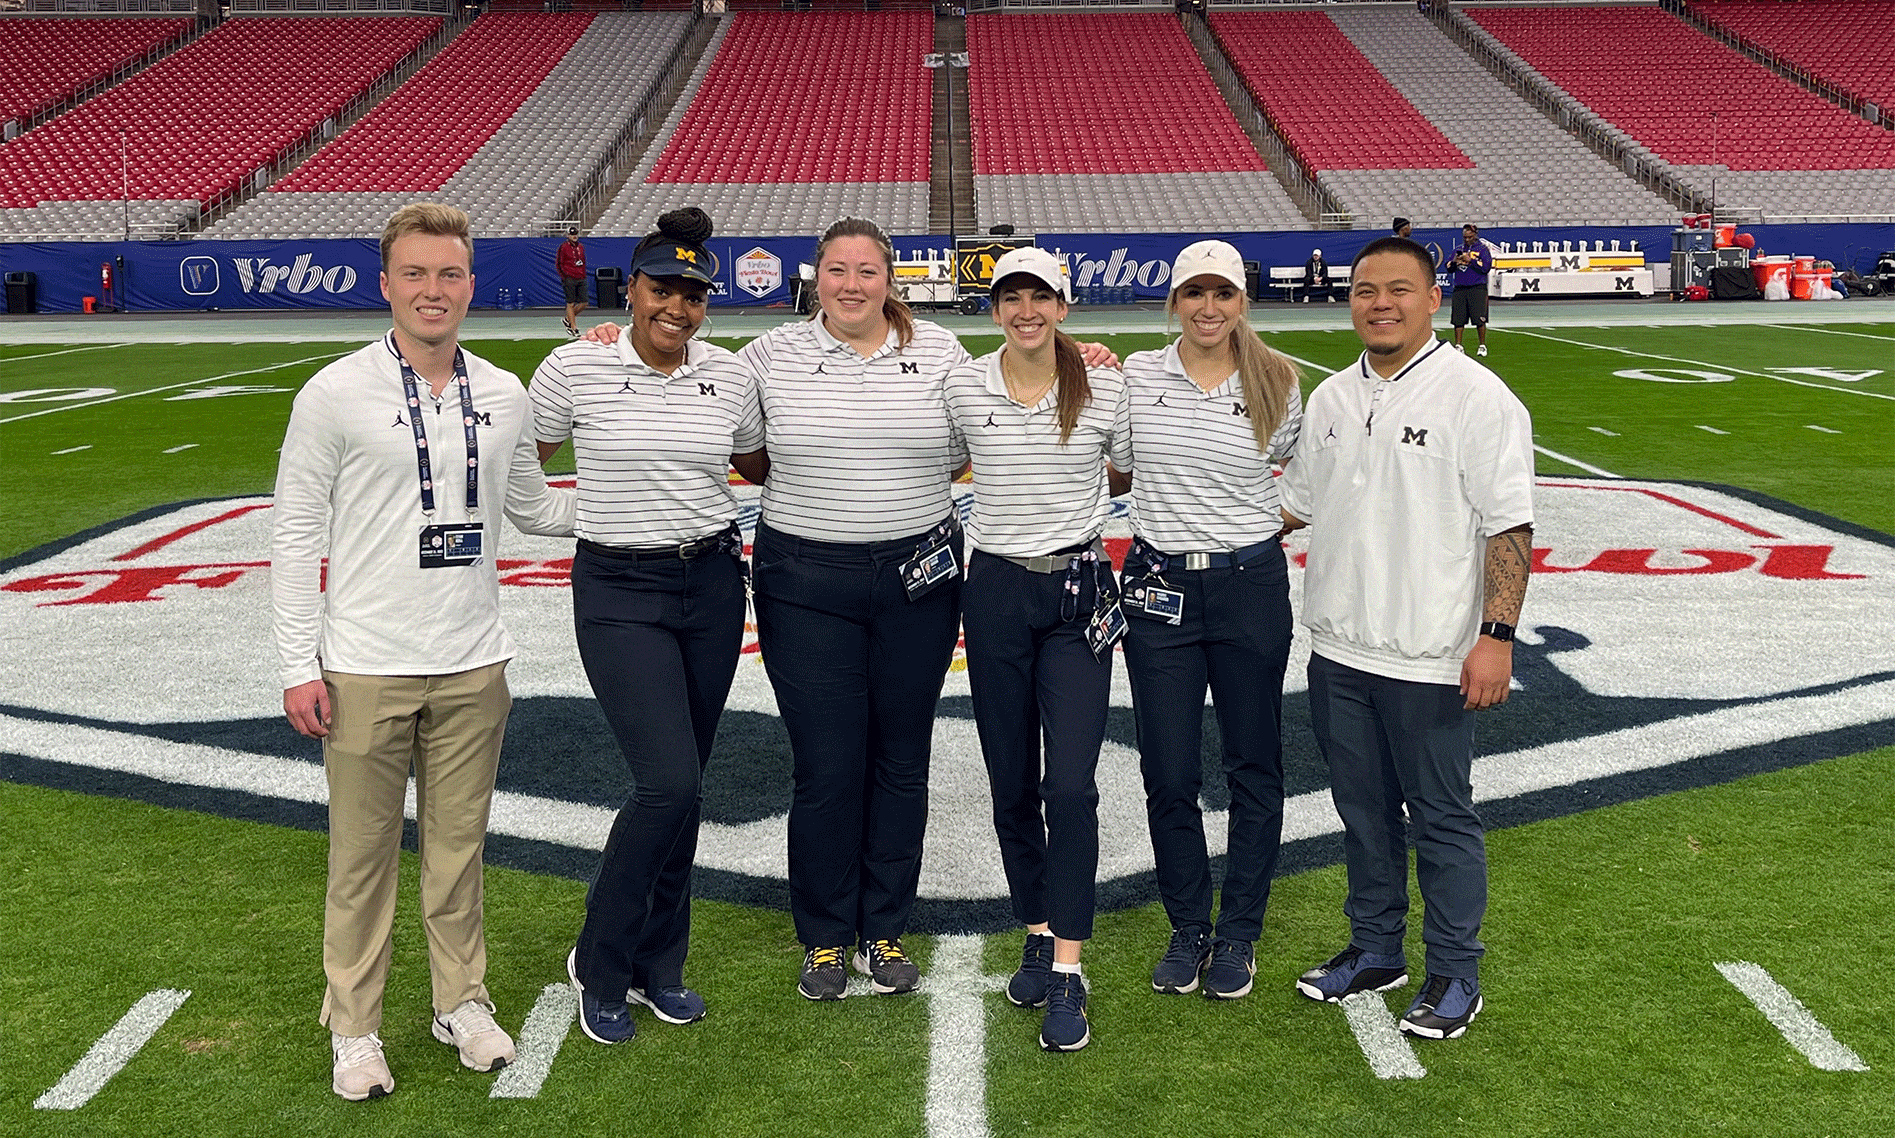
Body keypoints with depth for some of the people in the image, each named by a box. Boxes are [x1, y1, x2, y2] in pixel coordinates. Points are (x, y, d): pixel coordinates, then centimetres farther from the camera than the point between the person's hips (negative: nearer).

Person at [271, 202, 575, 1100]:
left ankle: (461, 1001, 29)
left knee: (459, 843, 13)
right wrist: (299, 668, -8)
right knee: (363, 852, 6)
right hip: (366, 670, -3)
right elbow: (296, 536, -4)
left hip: (473, 666, 3)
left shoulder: (504, 396, 6)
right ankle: (354, 1026, 22)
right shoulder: (335, 395, -5)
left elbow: (532, 506, 19)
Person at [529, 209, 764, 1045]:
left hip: (712, 584, 4)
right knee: (669, 782, -14)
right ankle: (598, 968, 8)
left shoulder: (728, 376, 3)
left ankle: (657, 966, 27)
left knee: (681, 787, 10)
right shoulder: (576, 368, -7)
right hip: (620, 591, -4)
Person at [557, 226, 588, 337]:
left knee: (583, 303, 2)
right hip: (569, 279, -6)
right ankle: (573, 327, 1)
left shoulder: (581, 247, 15)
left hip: (581, 278, 6)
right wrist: (564, 276, -9)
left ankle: (568, 319, 22)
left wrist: (584, 275, 14)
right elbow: (558, 263, -2)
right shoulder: (564, 247, -2)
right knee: (571, 303, -3)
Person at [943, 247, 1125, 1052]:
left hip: (1080, 591, -2)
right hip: (996, 592, 2)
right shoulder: (963, 388, -1)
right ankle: (1038, 936, 28)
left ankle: (1067, 975, -3)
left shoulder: (1106, 389, -3)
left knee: (1070, 786, -10)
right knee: (1011, 785, 9)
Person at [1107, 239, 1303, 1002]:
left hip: (1251, 588, 0)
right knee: (1168, 774, 4)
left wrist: (1270, 524, 5)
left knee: (1254, 767, 8)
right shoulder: (1137, 375, 0)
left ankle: (1239, 934, 24)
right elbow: (1113, 476, 9)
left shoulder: (1275, 384, 0)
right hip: (1159, 588, 1)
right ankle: (1188, 928, 24)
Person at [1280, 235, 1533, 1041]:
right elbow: (1297, 500, 22)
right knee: (1362, 808, 16)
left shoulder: (1476, 396, -9)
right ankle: (1375, 949, 32)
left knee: (1442, 817, 5)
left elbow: (1510, 525, -13)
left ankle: (1455, 975, 19)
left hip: (1429, 658, -6)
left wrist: (1497, 635, -19)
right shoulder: (1330, 398, 11)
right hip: (1337, 649, 6)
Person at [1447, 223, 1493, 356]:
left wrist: (1470, 260, -10)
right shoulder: (1458, 249, 18)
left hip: (1477, 289, -4)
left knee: (1480, 319, -7)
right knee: (1458, 319, 1)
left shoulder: (1482, 249, 5)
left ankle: (1482, 346, 1)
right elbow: (1449, 268, 15)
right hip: (1459, 289, 4)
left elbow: (1486, 267, -7)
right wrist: (1454, 262, -6)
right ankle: (1458, 346, 7)